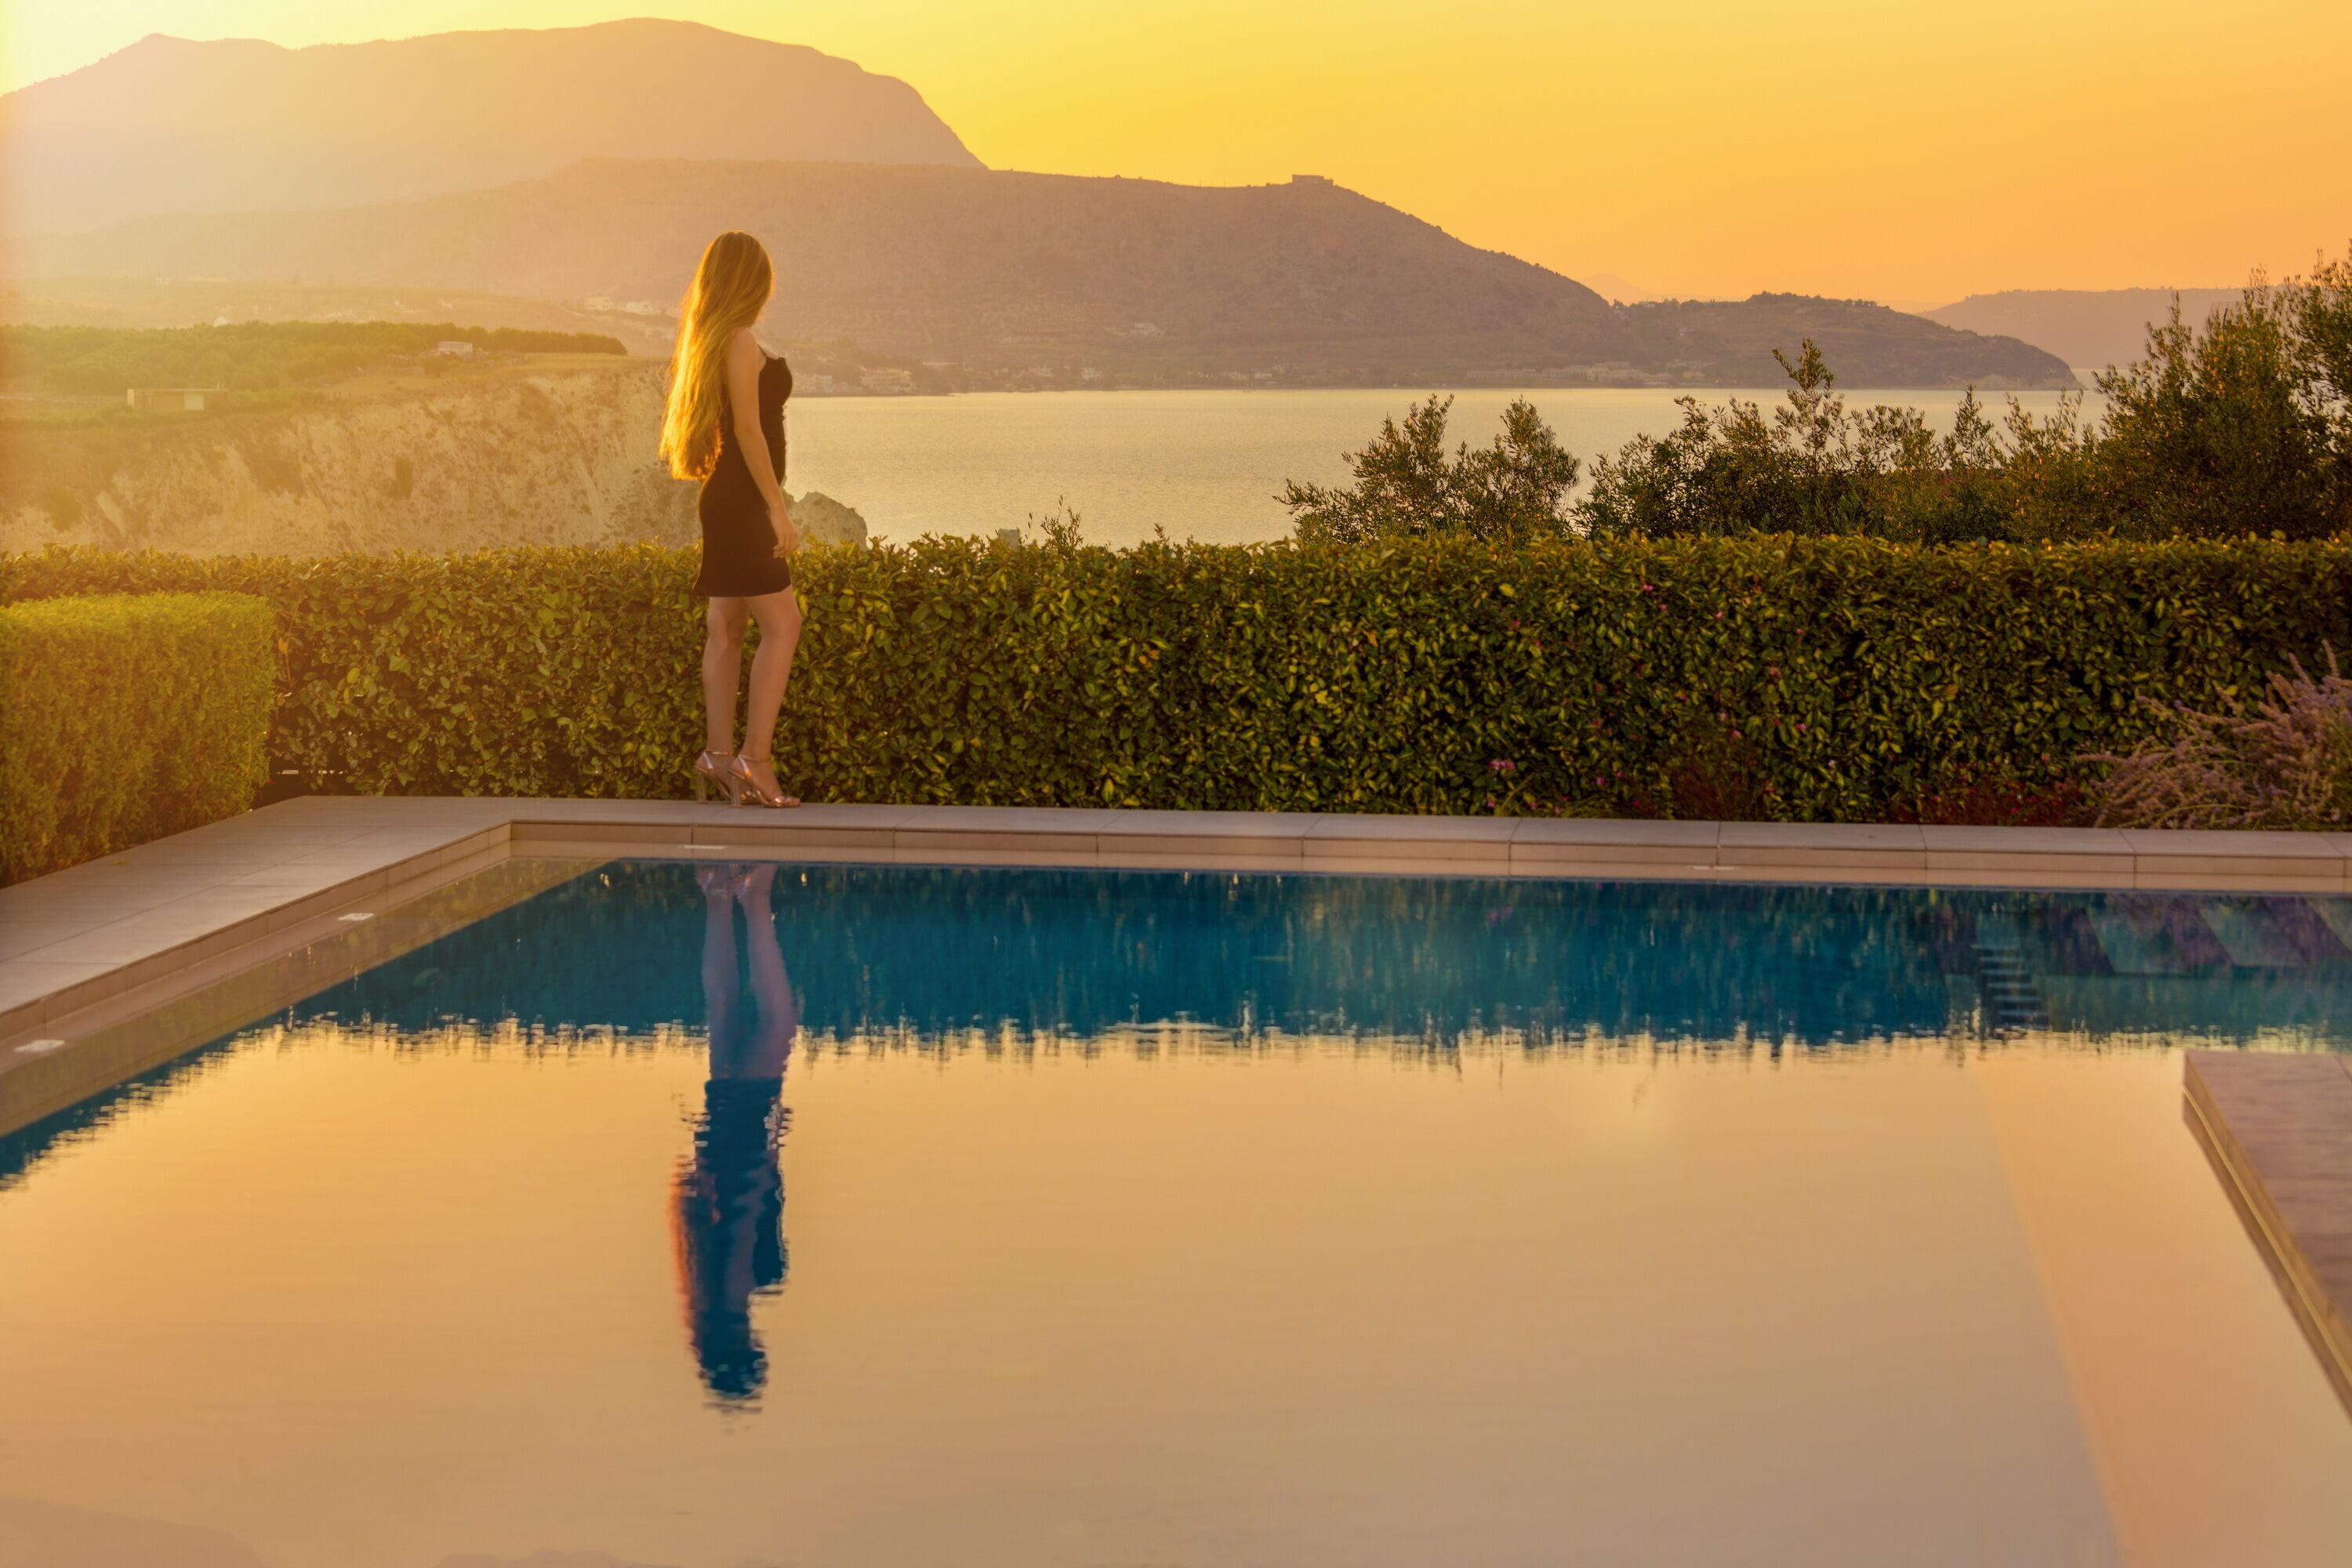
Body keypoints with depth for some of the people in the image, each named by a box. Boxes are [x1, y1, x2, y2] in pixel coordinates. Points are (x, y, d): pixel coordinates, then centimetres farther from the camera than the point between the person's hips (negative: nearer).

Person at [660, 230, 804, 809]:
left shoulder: (706, 342, 15)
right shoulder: (741, 342, -13)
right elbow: (748, 429, -18)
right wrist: (778, 509, -19)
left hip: (724, 500, 10)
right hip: (743, 501, -10)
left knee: (725, 628, 9)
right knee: (781, 625, -12)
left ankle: (718, 754, 11)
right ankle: (755, 757, -17)